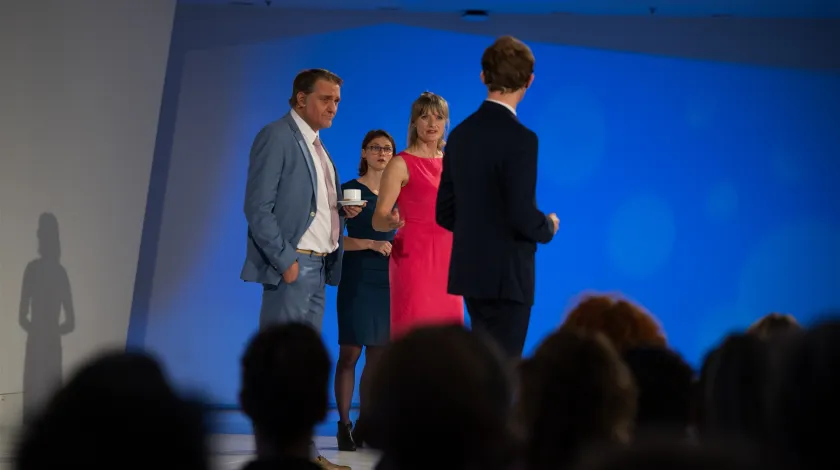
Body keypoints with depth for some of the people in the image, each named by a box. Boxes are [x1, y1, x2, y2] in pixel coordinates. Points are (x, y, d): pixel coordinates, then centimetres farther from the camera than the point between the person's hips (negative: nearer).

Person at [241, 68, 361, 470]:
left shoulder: (316, 144, 18)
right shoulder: (276, 137, -8)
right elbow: (259, 207, -14)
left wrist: (342, 210, 4)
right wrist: (285, 260, -18)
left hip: (317, 267, 9)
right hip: (292, 264, -9)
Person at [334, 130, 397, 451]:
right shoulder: (349, 189, -2)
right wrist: (371, 244, -18)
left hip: (388, 280, 5)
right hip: (357, 279, -5)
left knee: (378, 356, 5)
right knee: (350, 353, -7)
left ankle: (365, 426, 12)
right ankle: (344, 425, -3)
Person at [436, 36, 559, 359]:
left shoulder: (461, 134, 6)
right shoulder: (520, 139, -17)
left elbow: (445, 213, 10)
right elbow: (523, 216, -21)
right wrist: (548, 227, -1)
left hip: (470, 271, 8)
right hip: (507, 277, -8)